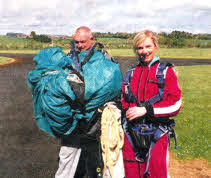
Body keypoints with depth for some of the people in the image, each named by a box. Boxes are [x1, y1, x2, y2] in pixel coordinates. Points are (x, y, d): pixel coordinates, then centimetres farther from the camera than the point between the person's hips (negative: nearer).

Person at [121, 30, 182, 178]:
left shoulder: (166, 71, -2)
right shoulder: (131, 73, 11)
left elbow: (175, 104, -11)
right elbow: (124, 100, 19)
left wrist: (146, 110, -16)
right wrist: (128, 111, -1)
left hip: (157, 134, -4)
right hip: (132, 133, 4)